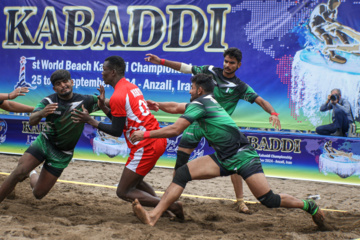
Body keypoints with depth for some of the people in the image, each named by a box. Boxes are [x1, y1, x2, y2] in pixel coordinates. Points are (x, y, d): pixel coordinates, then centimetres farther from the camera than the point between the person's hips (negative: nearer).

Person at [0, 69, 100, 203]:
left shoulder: (85, 101, -9)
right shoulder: (49, 101, -7)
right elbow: (32, 122, -17)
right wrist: (42, 113, -41)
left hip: (63, 154, 0)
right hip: (44, 142, 0)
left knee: (38, 194, 3)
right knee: (19, 172, -24)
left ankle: (32, 175, 37)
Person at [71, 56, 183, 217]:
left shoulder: (117, 96, -14)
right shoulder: (132, 87, 15)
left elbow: (117, 131, -11)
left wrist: (90, 121, -6)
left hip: (146, 146, -10)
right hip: (158, 140, 10)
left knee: (123, 192, 1)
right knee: (135, 181, 27)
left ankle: (171, 206, -5)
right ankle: (164, 207, 14)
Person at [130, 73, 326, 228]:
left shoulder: (199, 103, -11)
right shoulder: (207, 102, 16)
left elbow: (175, 130, -17)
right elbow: (175, 107, 31)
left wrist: (146, 134, -10)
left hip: (242, 156, -9)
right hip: (223, 159, 9)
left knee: (269, 200, -12)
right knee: (182, 173, -10)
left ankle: (309, 206, 13)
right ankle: (153, 216, -18)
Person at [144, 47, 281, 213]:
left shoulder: (240, 87, -2)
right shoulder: (210, 71, 3)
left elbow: (260, 101, -9)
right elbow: (184, 68, 7)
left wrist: (273, 113, -28)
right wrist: (161, 61, 1)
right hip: (198, 120, 2)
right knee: (181, 156, -3)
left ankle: (240, 201, 1)